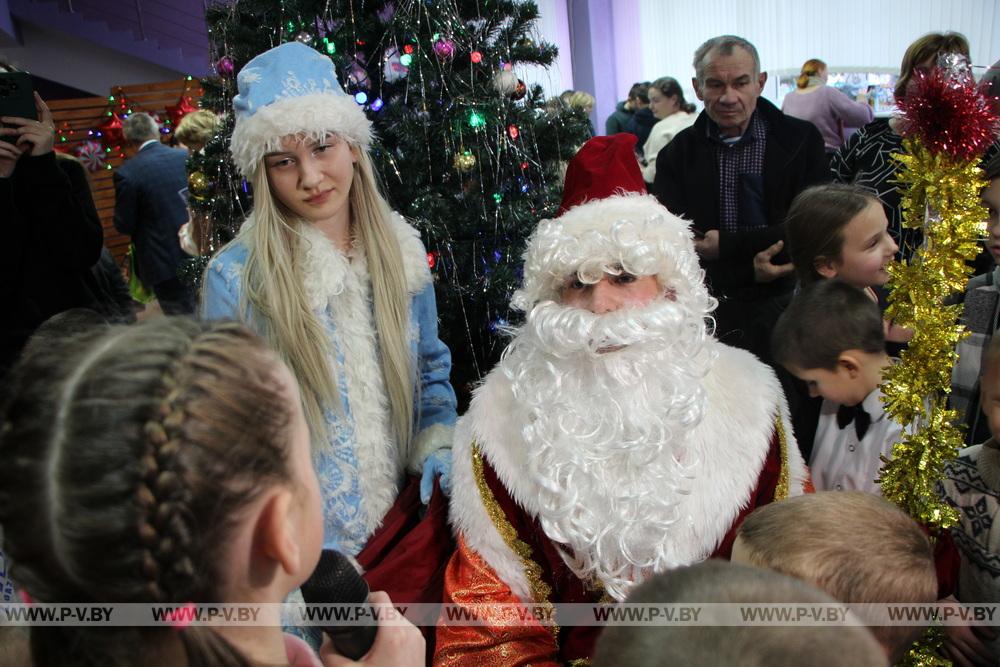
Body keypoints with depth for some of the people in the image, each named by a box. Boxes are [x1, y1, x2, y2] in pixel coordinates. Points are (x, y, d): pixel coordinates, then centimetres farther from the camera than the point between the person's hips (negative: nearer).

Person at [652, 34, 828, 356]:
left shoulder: (802, 140, -1)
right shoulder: (677, 155, 1)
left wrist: (726, 244, -14)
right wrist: (750, 270, -21)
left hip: (784, 305, 0)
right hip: (708, 309, 0)